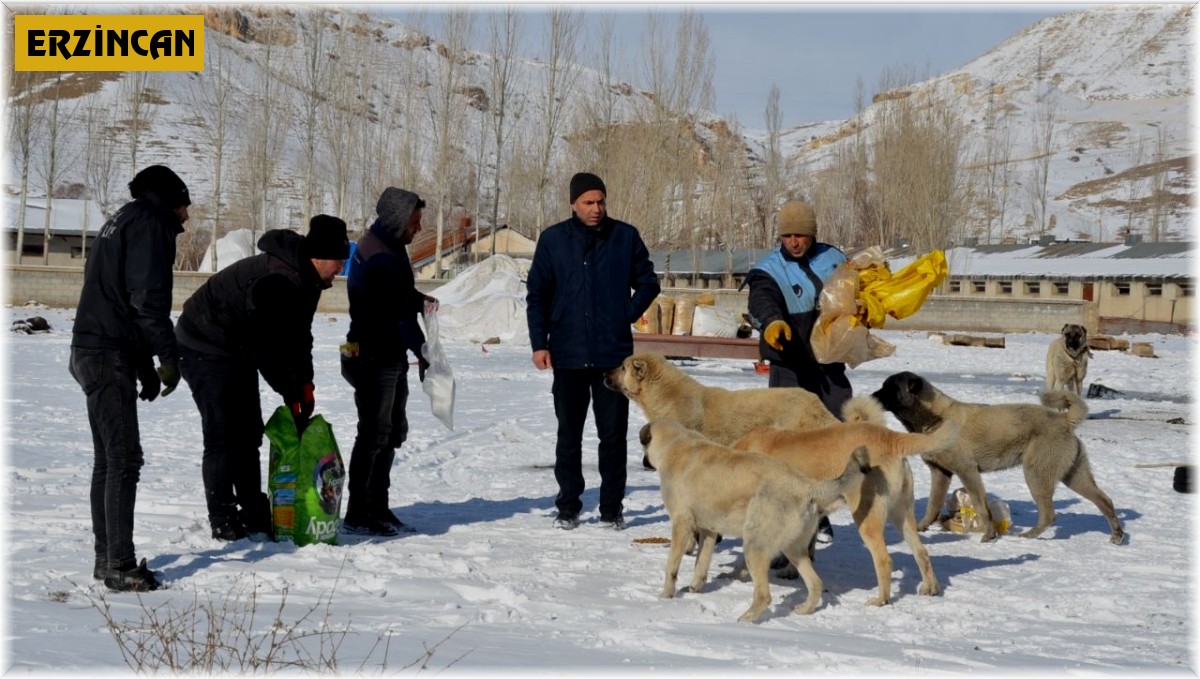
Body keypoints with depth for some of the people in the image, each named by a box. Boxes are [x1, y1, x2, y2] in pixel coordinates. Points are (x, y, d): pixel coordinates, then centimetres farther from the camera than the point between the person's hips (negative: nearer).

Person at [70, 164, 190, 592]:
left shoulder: (124, 221, 23)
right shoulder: (149, 223, -7)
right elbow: (147, 297, -18)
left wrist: (145, 365, 20)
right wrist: (168, 355, -15)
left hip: (93, 352, 10)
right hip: (111, 355, -10)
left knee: (108, 459, 14)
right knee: (124, 460, -11)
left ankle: (107, 558, 20)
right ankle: (120, 566, -12)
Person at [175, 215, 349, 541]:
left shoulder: (305, 280, -1)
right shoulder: (276, 280, -33)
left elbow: (299, 334, 6)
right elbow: (268, 346, -31)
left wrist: (305, 383, -4)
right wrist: (292, 395, -24)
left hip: (238, 350, 10)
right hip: (205, 347, -10)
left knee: (248, 432, 11)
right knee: (223, 435, -10)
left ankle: (254, 512, 18)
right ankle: (223, 521, -4)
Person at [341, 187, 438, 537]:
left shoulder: (390, 249, 12)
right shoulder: (378, 258, -20)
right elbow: (399, 311, -21)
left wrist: (421, 300, -2)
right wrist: (422, 352, -17)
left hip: (390, 357, 10)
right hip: (374, 359, -10)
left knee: (392, 431, 15)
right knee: (374, 433, -7)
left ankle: (377, 507, 23)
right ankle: (357, 514, -3)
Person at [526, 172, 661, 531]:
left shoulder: (625, 237, 3)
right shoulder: (553, 240, 4)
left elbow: (648, 282, 13)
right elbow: (537, 295, 6)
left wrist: (627, 314, 0)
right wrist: (539, 343, -1)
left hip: (613, 353, 0)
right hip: (568, 355, 0)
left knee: (613, 434, 2)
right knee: (569, 435, 7)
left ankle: (612, 508, 10)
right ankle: (568, 506, 16)